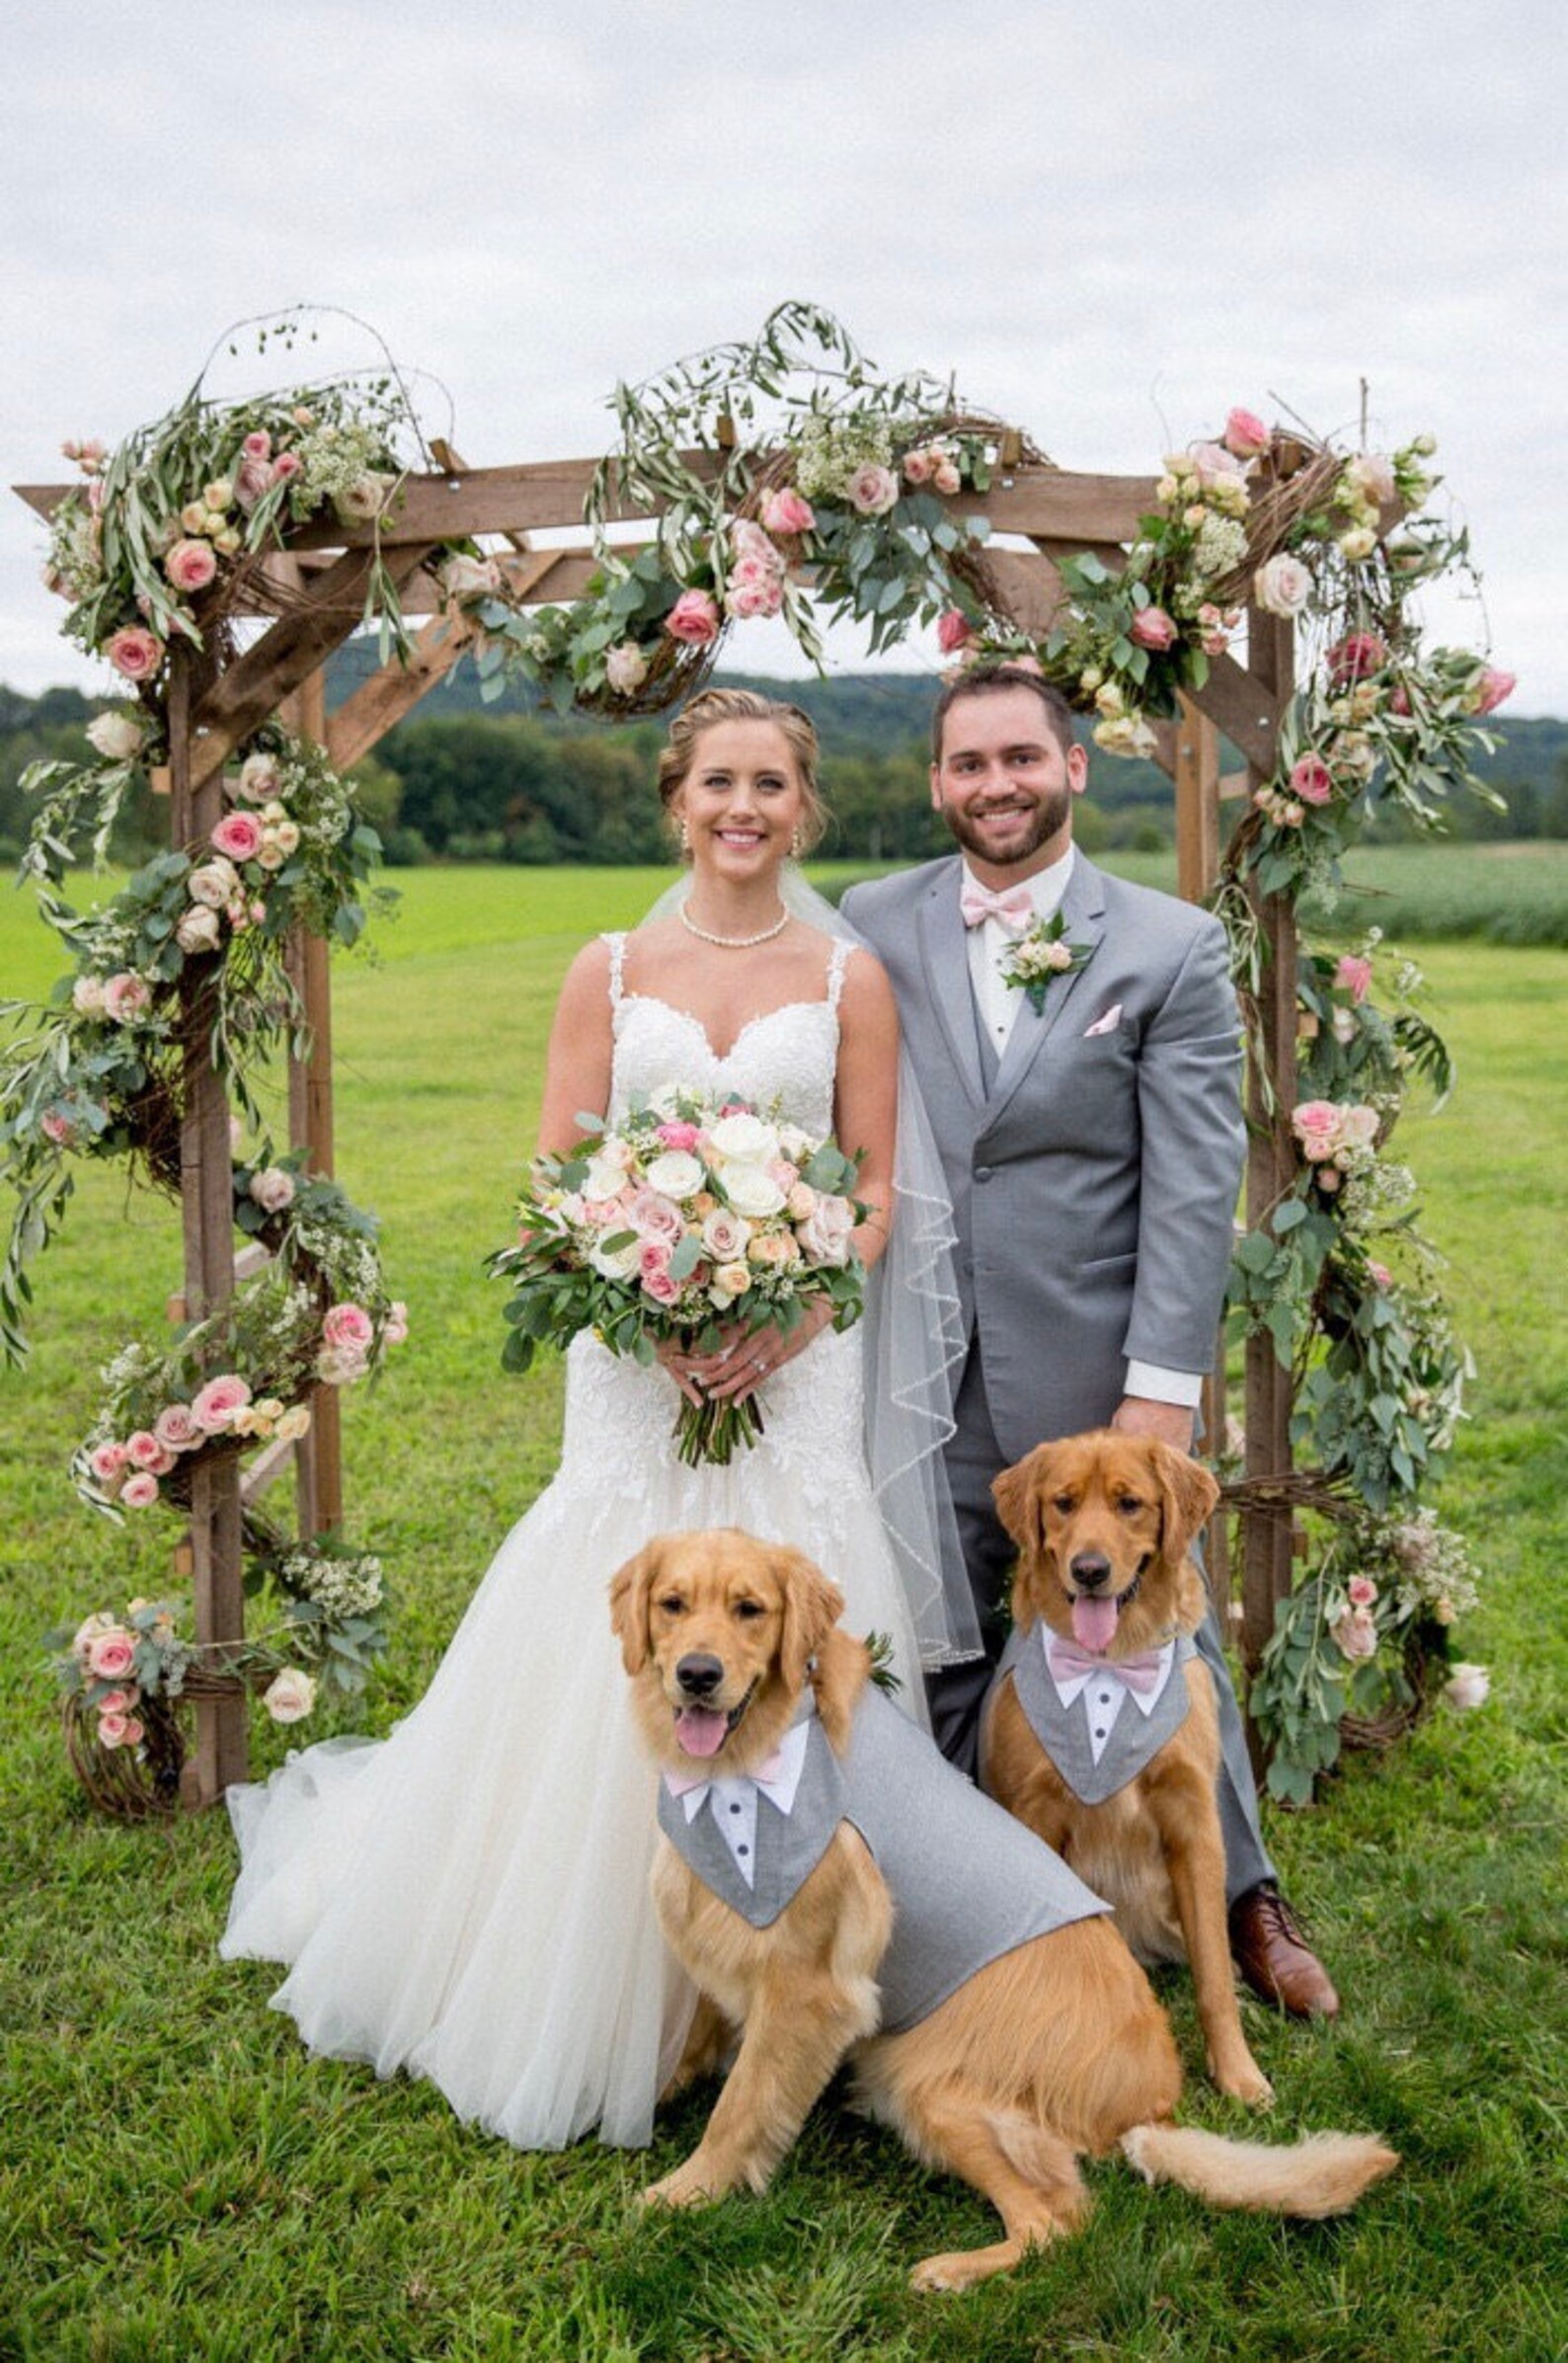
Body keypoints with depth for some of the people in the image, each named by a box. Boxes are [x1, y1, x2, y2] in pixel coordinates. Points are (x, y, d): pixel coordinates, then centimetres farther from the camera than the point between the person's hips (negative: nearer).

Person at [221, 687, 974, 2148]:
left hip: (796, 1361, 0)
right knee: (612, 1665, 0)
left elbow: (878, 1192, 3)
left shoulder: (849, 980, 6)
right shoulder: (609, 973, 6)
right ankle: (582, 1985, 20)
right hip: (638, 1362, 0)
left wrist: (788, 1318, -13)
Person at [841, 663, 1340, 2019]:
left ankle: (1240, 1896, 31)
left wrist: (1163, 1385, -11)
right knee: (942, 1655, 12)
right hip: (925, 1375, 2)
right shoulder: (871, 928, 4)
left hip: (1094, 1371, -2)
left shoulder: (1172, 945, -3)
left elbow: (1197, 1184, -6)